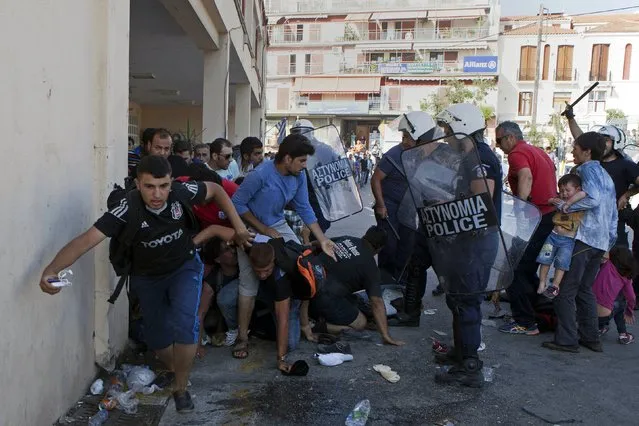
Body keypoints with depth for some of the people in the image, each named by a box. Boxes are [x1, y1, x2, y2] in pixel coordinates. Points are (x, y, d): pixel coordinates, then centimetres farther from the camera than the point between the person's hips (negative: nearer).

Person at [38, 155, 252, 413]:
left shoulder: (181, 193, -27)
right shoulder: (127, 209, -31)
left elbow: (215, 190, -7)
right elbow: (86, 240, -38)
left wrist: (238, 226, -9)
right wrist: (52, 269, -53)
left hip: (185, 266, 0)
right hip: (148, 276, 1)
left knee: (184, 324, -21)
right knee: (156, 336, 11)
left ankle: (181, 387, 3)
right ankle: (173, 370, 46)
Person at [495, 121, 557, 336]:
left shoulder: (517, 153, -10)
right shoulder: (539, 152, 21)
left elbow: (526, 177, -28)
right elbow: (550, 181, 25)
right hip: (552, 216, 10)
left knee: (514, 270, -3)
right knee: (528, 270, 20)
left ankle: (525, 322, 1)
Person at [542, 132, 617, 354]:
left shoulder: (587, 169, -6)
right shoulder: (606, 175, 21)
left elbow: (593, 199, -23)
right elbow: (613, 213, 22)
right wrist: (610, 241, 24)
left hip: (584, 237, -9)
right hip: (601, 241, 9)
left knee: (566, 290, -5)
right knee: (585, 289, 17)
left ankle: (567, 340, -4)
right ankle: (591, 337, 20)